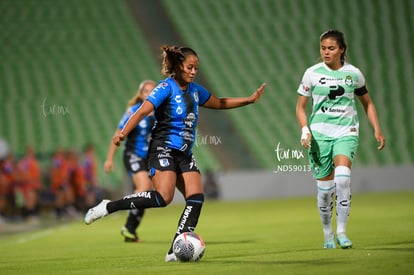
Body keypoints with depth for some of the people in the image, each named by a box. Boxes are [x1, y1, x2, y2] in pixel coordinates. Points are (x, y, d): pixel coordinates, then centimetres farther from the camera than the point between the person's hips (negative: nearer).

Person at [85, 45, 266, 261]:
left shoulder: (194, 89, 14)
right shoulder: (167, 87, -8)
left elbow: (219, 103, 29)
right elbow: (142, 111, -18)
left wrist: (250, 99, 26)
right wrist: (122, 133, -31)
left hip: (184, 154, 8)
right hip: (164, 150, -8)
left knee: (196, 199, -9)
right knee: (163, 197, -25)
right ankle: (107, 207, -13)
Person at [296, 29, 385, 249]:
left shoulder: (354, 74, 3)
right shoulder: (312, 73, 1)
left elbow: (367, 103, 17)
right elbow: (300, 107, 7)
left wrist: (377, 130, 8)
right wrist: (305, 130, -8)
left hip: (346, 132, 0)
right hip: (319, 133, 0)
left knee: (343, 177, -23)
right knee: (325, 186, 1)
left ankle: (341, 232, -15)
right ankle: (327, 234, 21)